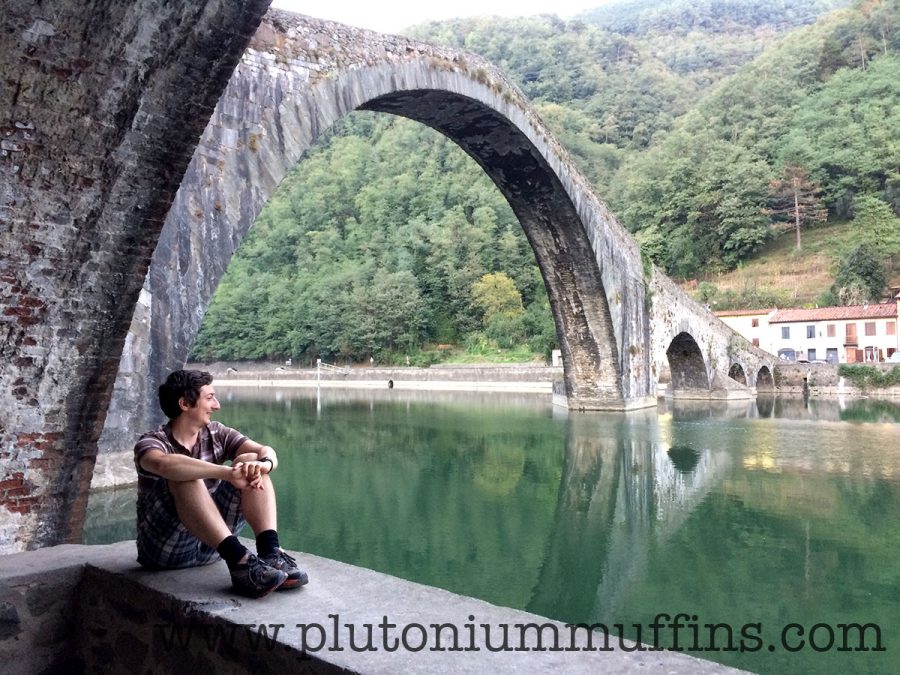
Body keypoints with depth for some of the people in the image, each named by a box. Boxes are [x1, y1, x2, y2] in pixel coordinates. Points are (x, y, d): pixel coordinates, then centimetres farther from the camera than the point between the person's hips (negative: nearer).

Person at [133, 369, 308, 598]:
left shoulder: (217, 434, 6)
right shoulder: (151, 443, -9)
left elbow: (267, 452, -9)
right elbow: (164, 464, -36)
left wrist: (262, 464, -33)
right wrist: (227, 472, -43)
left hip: (211, 544, 5)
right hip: (166, 550, -4)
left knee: (250, 460, -11)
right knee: (184, 476, -31)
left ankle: (270, 552, -28)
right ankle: (239, 561, -42)